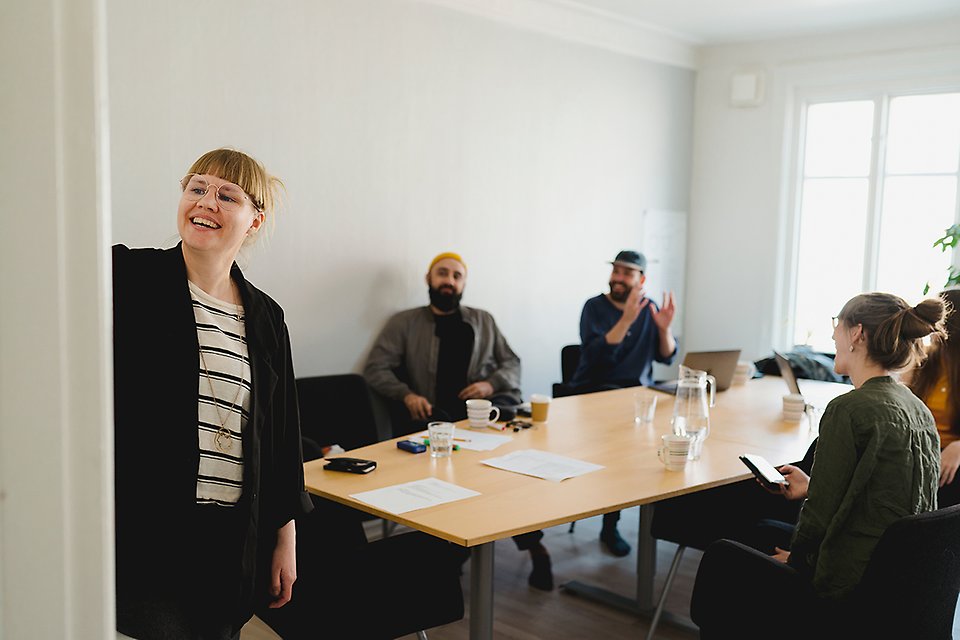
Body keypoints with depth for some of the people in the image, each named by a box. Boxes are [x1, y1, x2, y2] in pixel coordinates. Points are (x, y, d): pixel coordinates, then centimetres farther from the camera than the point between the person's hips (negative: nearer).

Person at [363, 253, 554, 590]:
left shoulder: (482, 320, 26)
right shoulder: (404, 323, 17)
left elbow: (511, 363, 21)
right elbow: (375, 369, 10)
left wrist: (491, 385, -1)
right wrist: (407, 395, -8)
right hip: (436, 414, -1)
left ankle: (532, 543, -27)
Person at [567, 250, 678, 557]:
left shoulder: (649, 308, 8)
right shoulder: (595, 307, -4)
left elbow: (666, 357, 4)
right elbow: (594, 356, -20)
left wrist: (664, 327, -14)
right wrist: (626, 319, -26)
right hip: (593, 392, -4)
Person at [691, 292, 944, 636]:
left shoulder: (849, 409, -22)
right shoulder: (919, 411, 4)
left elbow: (822, 515, -18)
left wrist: (795, 556, 0)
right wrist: (811, 488, 17)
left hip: (845, 595, -8)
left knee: (720, 557, 10)